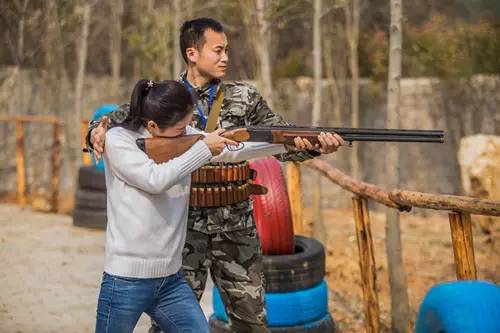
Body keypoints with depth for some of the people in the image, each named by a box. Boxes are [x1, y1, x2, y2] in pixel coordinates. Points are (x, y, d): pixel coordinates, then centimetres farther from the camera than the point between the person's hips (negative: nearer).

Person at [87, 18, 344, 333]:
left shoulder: (245, 96, 4)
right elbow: (113, 121, 8)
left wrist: (316, 145, -21)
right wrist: (97, 131, -17)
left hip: (237, 228, 2)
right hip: (184, 227, -1)